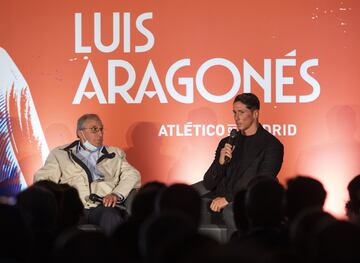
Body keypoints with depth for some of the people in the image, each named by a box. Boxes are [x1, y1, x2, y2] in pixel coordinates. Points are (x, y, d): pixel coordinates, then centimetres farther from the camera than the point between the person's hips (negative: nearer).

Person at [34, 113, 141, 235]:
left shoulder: (115, 154, 27)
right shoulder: (60, 154, 22)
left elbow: (132, 175, 13)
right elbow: (42, 178, 12)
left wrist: (116, 194, -8)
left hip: (103, 206, 1)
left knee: (111, 219, -36)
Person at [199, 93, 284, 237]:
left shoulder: (271, 145, 4)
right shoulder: (227, 143, 20)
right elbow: (208, 185, 16)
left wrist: (229, 198, -15)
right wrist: (220, 162, -4)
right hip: (218, 198, 4)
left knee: (231, 212, -40)